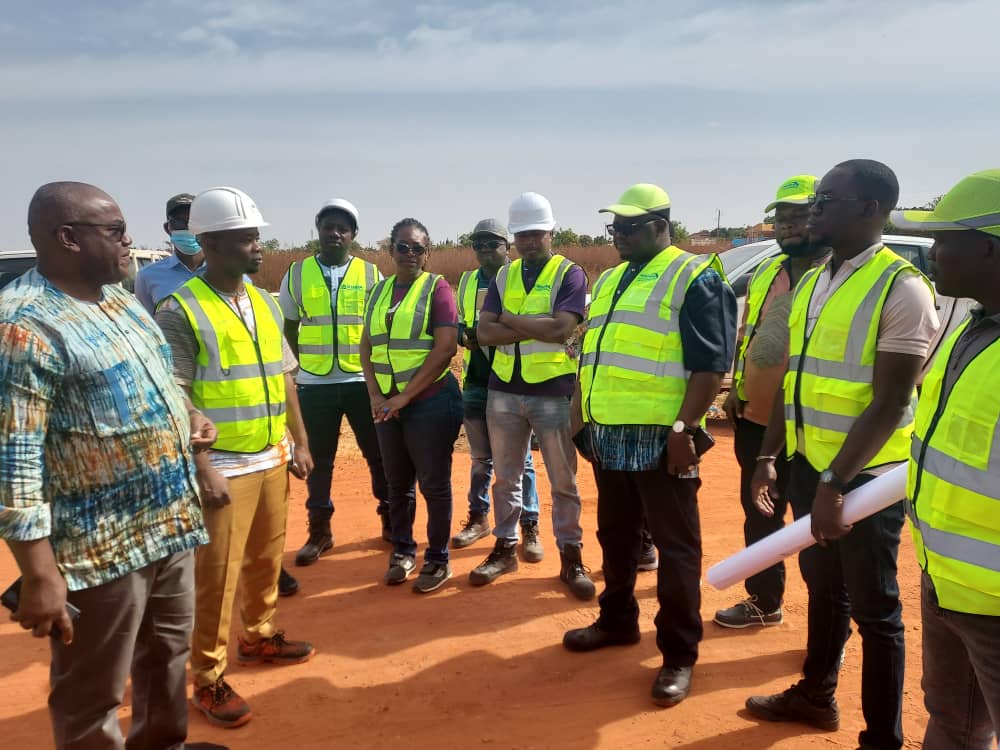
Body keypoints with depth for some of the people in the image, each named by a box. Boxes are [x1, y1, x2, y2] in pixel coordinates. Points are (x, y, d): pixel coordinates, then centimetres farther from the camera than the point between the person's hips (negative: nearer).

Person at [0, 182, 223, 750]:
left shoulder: (120, 299, 9)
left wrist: (188, 414, 6)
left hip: (171, 521, 9)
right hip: (99, 548, -9)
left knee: (169, 654, 26)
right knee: (92, 698, 10)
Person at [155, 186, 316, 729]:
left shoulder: (266, 304, 9)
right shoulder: (180, 312, -13)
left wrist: (300, 443, 12)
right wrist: (203, 472, -19)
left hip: (273, 460, 7)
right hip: (223, 468, -7)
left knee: (266, 558, 19)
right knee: (217, 575, 2)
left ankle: (259, 637, 39)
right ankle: (208, 681, 17)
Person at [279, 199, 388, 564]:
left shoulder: (371, 274, 3)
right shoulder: (297, 274, 4)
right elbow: (288, 328, 11)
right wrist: (298, 368, 7)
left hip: (364, 381, 0)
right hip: (314, 384, 1)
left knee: (380, 455, 7)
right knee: (318, 460, 9)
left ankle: (391, 521, 24)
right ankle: (319, 531, 21)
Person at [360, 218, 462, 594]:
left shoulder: (437, 288, -6)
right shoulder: (379, 291, 11)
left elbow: (445, 349, -14)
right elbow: (367, 347, 11)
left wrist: (405, 395, -16)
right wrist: (376, 395, -3)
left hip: (430, 401, -5)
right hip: (387, 404, 5)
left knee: (434, 484, 4)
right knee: (398, 483, 14)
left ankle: (438, 560, 17)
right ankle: (403, 552, 30)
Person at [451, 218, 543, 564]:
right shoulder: (466, 282, 11)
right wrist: (464, 335, -5)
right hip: (475, 383, 5)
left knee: (519, 458, 3)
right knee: (480, 457, 16)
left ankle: (529, 527, 13)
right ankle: (479, 517, 31)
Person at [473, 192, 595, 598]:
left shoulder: (570, 274, -4)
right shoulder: (504, 276, 9)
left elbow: (561, 329, -19)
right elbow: (484, 332, -3)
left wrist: (510, 319, -9)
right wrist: (537, 328, -14)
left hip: (553, 391, -4)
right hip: (503, 390, 4)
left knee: (563, 481, 5)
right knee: (506, 476, 14)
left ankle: (571, 556, 17)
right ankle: (505, 547, 28)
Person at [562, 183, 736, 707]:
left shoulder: (695, 278, -7)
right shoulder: (609, 281, 17)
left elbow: (711, 364, -14)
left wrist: (683, 429, -20)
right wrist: (581, 419, 18)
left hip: (660, 440, -8)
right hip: (608, 437, 8)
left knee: (675, 547, 3)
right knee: (615, 537, 19)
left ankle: (679, 654, 14)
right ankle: (617, 619, 37)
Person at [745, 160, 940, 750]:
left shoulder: (902, 288, -15)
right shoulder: (810, 284, 8)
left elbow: (890, 403, -19)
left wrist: (836, 482, -21)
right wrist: (769, 456, 11)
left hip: (866, 476, -7)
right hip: (808, 465, 7)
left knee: (874, 608, 7)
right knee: (823, 587, 22)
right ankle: (817, 695, 40)